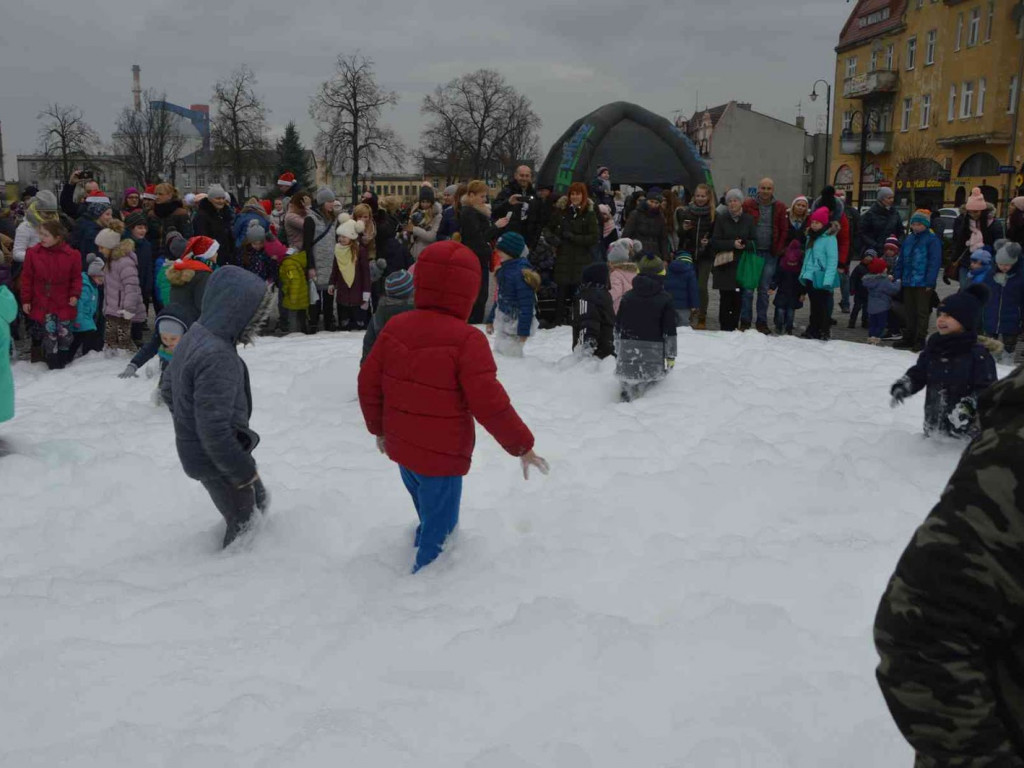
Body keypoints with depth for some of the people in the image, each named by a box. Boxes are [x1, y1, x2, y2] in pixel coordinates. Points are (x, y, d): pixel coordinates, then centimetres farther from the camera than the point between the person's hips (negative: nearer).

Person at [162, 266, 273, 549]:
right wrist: (243, 471, -21)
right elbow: (215, 430, -31)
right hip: (217, 460, -10)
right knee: (243, 523, 7)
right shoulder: (218, 357, -31)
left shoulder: (193, 336, 0)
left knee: (258, 500, 25)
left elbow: (168, 389, 15)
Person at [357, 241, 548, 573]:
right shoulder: (467, 340, -23)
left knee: (429, 519, 29)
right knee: (439, 534, 9)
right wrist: (522, 446, -9)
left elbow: (368, 383, 4)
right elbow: (489, 405, -23)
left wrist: (379, 428, 20)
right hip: (442, 458, -7)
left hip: (401, 448, 7)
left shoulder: (395, 327, -3)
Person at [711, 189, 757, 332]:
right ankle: (725, 327, 0)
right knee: (725, 297, -5)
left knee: (738, 298, -3)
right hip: (725, 265, -1)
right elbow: (715, 242, 0)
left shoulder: (748, 219, 8)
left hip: (742, 265, 1)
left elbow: (754, 241, 7)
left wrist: (744, 244, -13)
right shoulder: (721, 219, 6)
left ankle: (734, 326, 6)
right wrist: (732, 244, -13)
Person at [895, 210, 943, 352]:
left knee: (922, 312, -1)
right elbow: (901, 259, 19)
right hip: (908, 282, 7)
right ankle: (909, 337, 22)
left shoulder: (932, 239, -7)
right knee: (910, 312, 14)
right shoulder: (909, 239, 13)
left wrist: (930, 281, -16)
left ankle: (920, 339, 4)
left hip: (923, 283, -7)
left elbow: (935, 261, -11)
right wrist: (899, 276, 11)